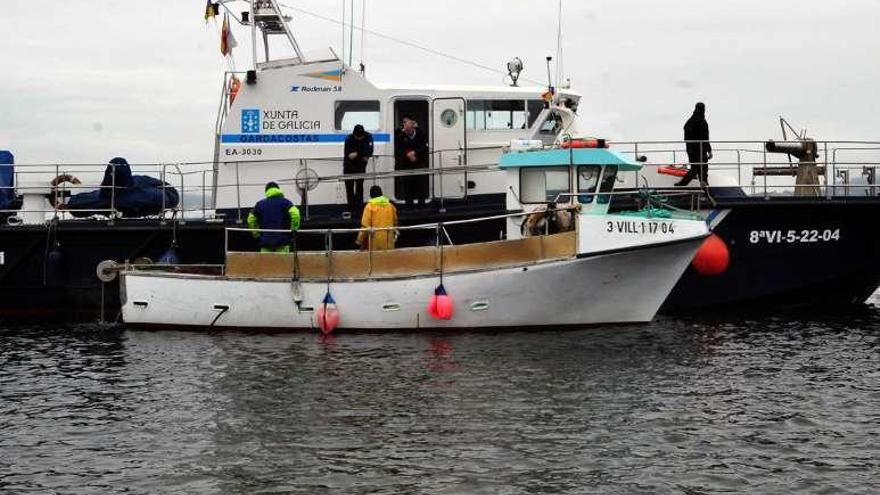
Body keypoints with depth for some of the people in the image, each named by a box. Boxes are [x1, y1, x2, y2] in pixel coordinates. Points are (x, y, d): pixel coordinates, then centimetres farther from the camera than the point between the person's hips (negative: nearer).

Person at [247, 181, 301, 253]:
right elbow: (295, 213, -16)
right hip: (282, 240, -2)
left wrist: (256, 234, 22)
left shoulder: (260, 204, 11)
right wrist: (294, 228, -5)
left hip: (265, 241, 2)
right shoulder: (285, 202, 1)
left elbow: (251, 219, 11)